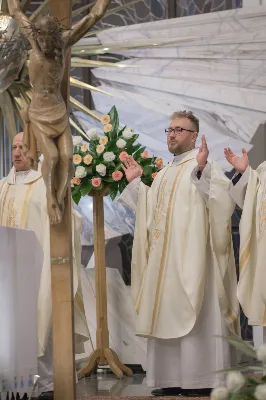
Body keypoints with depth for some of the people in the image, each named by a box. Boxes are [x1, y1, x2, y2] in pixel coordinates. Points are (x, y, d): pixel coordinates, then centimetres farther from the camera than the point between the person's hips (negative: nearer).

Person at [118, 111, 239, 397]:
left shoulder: (204, 165, -4)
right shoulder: (164, 174, 20)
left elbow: (222, 203, -20)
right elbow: (150, 212, 28)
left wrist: (202, 171, -33)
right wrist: (134, 182, 20)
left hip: (192, 258, -8)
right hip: (164, 261, 8)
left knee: (193, 316, -9)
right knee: (167, 317, 5)